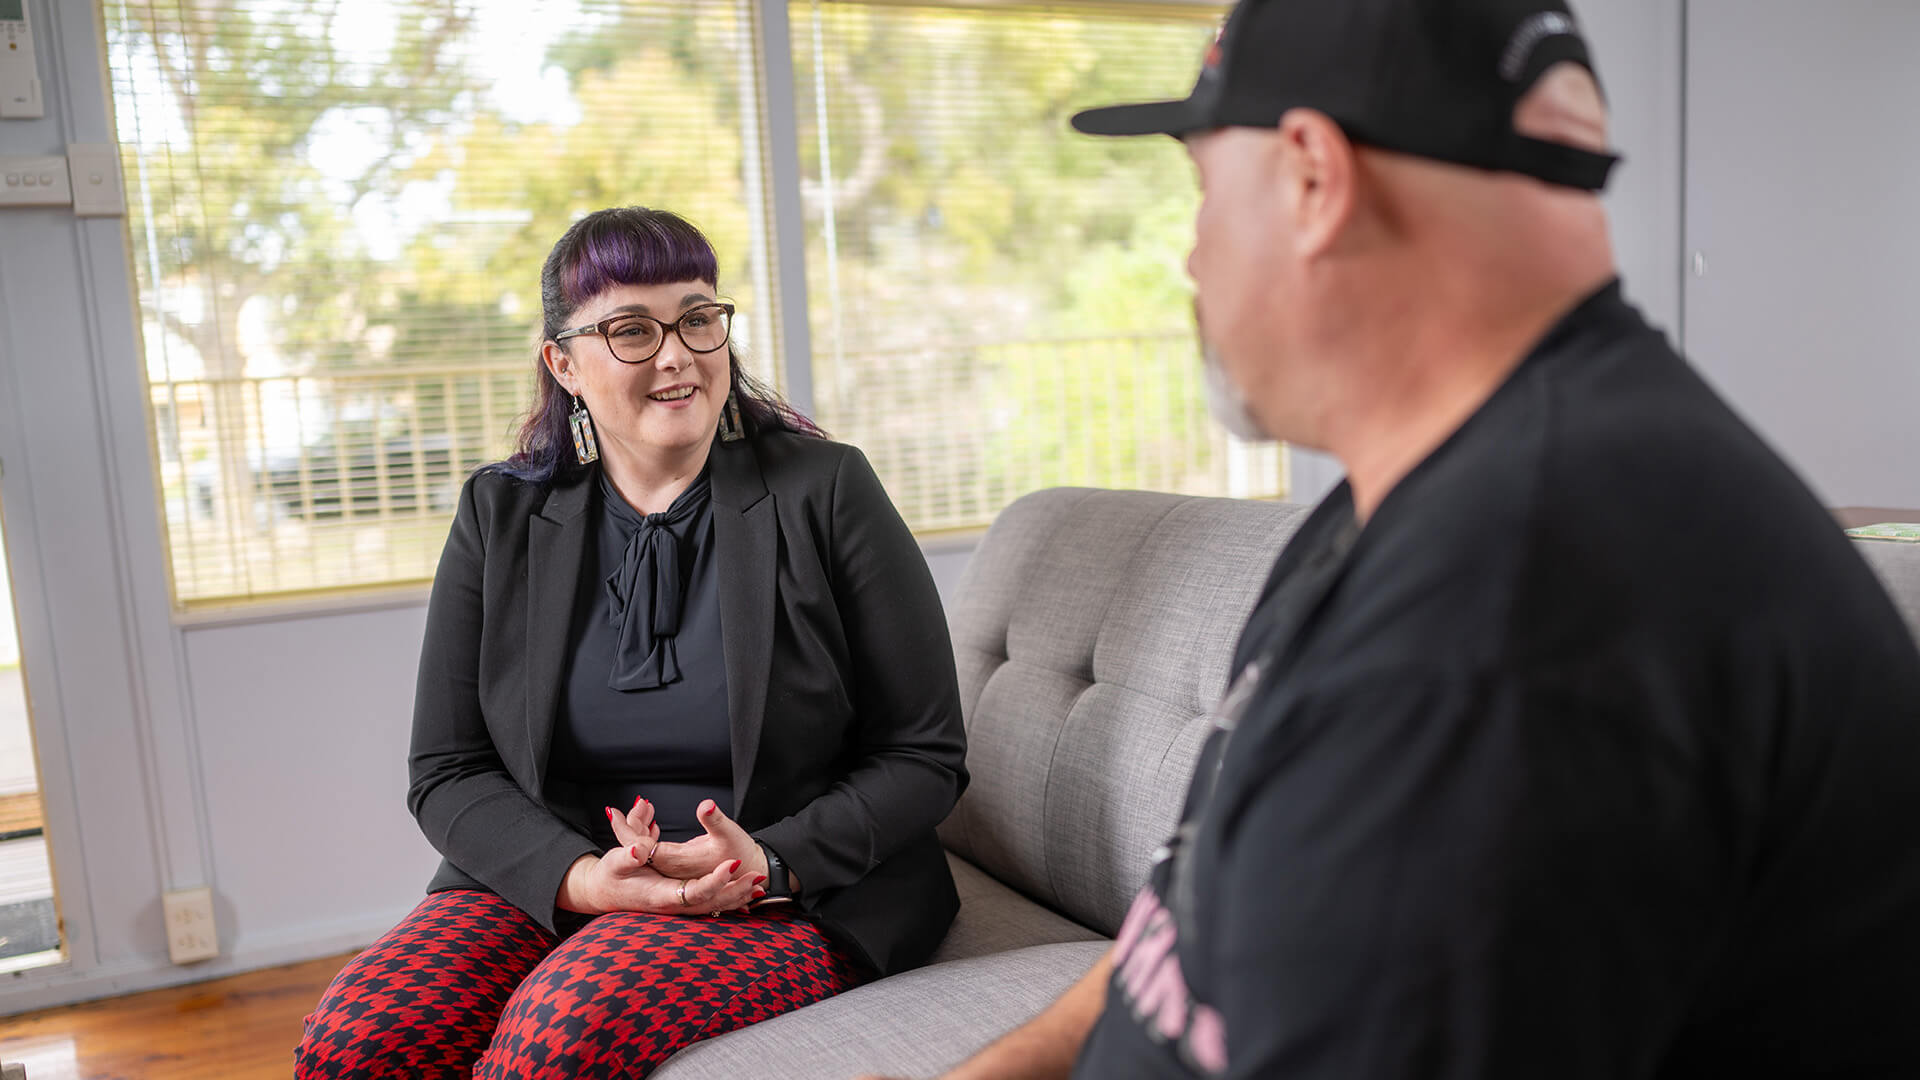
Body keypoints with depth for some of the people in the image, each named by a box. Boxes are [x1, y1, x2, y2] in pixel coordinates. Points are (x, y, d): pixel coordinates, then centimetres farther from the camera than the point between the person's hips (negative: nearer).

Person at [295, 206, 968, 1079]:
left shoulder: (825, 492, -4)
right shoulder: (500, 514, 5)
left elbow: (924, 756, -3)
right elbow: (446, 772, 4)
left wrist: (770, 862, -19)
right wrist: (578, 876, -15)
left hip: (797, 898, -3)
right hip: (552, 884, 4)